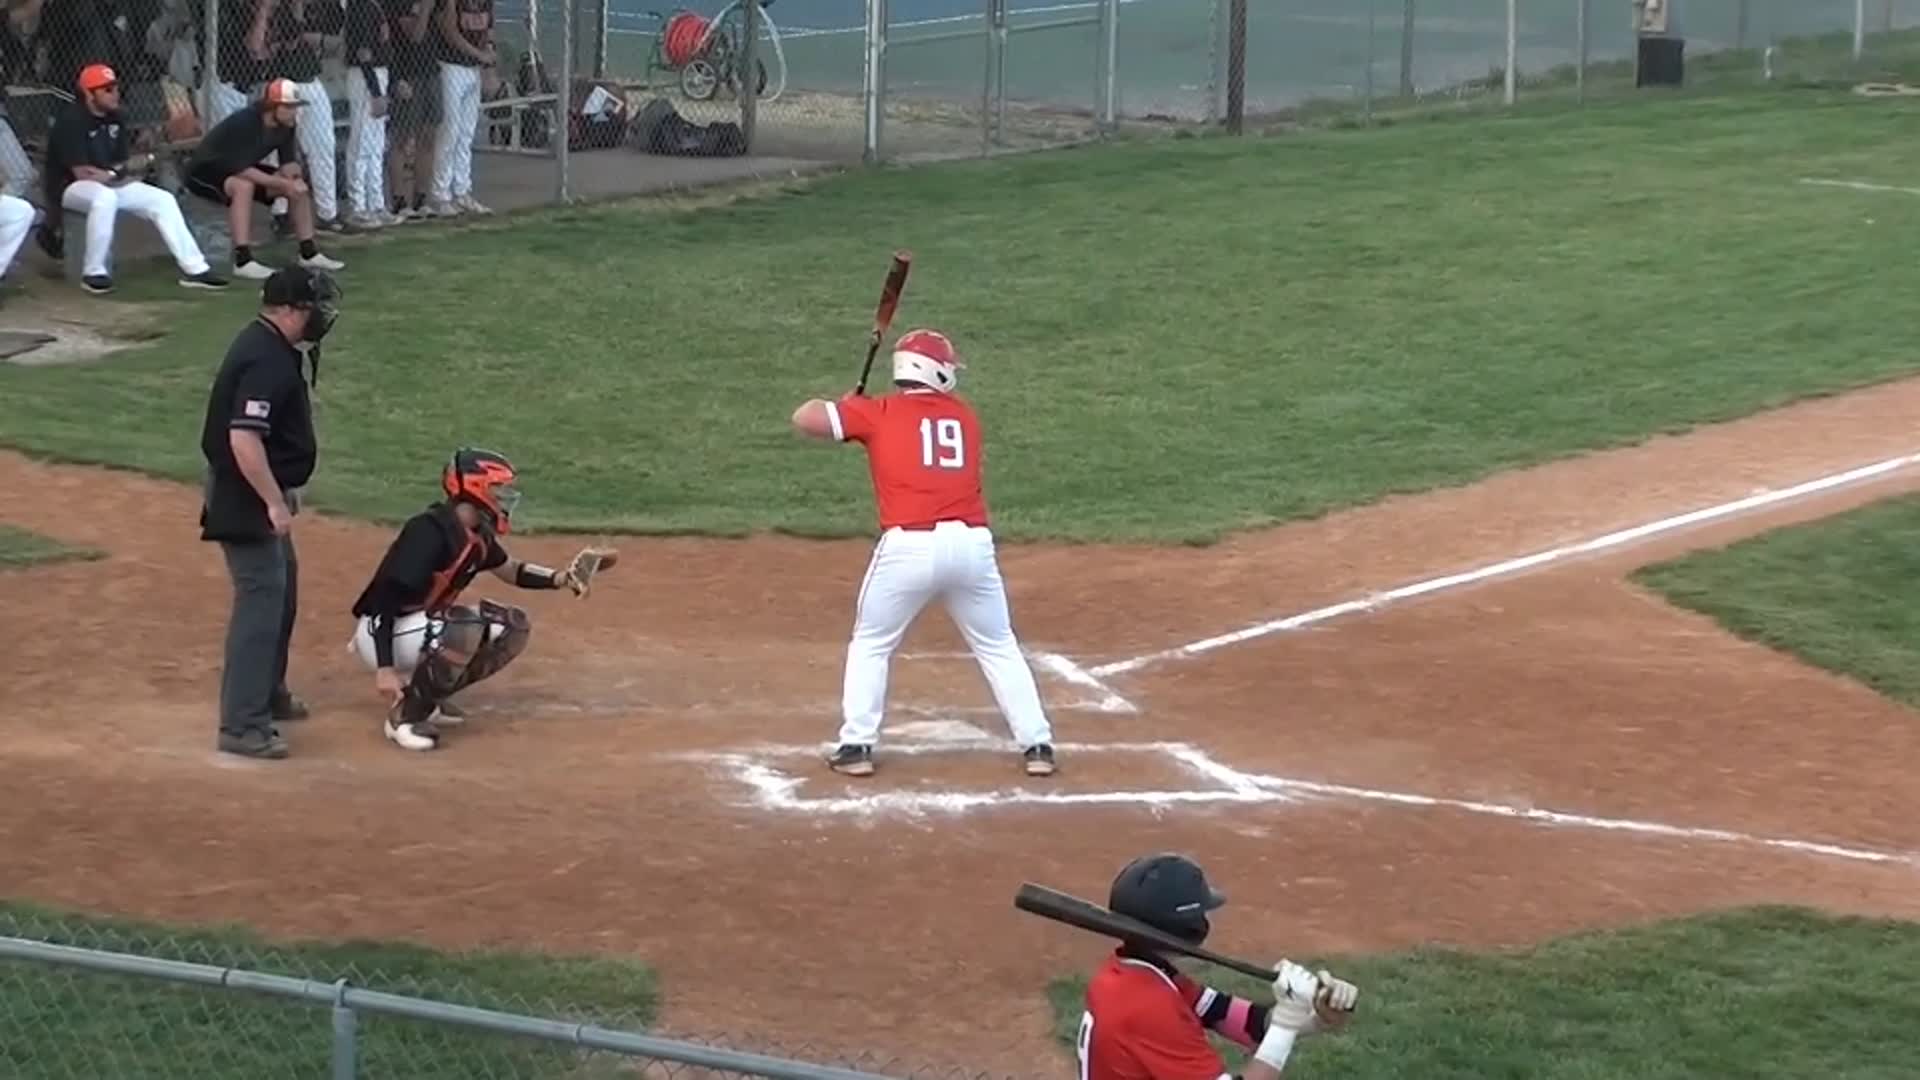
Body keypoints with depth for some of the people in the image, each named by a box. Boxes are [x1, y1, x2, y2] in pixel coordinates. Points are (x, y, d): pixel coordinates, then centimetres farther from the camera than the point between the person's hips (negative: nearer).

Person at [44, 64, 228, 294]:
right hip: (70, 187, -8)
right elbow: (82, 174, -24)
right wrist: (118, 172, -20)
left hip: (110, 183, 8)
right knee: (104, 197, -40)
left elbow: (125, 163, 4)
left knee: (163, 200, -5)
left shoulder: (116, 117, 3)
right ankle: (93, 273, -28)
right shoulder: (71, 121, -21)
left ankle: (194, 268, -5)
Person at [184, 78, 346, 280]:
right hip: (204, 172, -8)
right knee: (244, 185, -38)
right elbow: (240, 170, -37)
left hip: (240, 169, 8)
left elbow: (289, 163, -1)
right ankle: (243, 262, -38)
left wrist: (291, 171, -26)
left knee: (299, 184, -2)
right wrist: (282, 183, -36)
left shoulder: (285, 126, -9)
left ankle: (309, 254, 7)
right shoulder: (244, 123, -33)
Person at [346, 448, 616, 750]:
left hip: (423, 628, 9)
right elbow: (385, 599, -28)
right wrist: (385, 668, -33)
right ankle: (406, 714, -19)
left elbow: (512, 571, 20)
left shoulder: (478, 535, 1)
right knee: (466, 626, -33)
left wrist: (561, 578, 1)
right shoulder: (429, 531, -26)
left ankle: (428, 696, 6)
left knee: (515, 626, 3)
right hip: (381, 634, -9)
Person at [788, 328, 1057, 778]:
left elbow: (805, 418, 2)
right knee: (999, 647, 19)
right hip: (972, 543, 2)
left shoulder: (879, 412, 5)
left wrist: (848, 407, 22)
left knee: (870, 645, 17)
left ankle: (856, 746, 10)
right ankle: (1037, 744, 14)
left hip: (908, 546, -2)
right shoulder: (964, 415, 16)